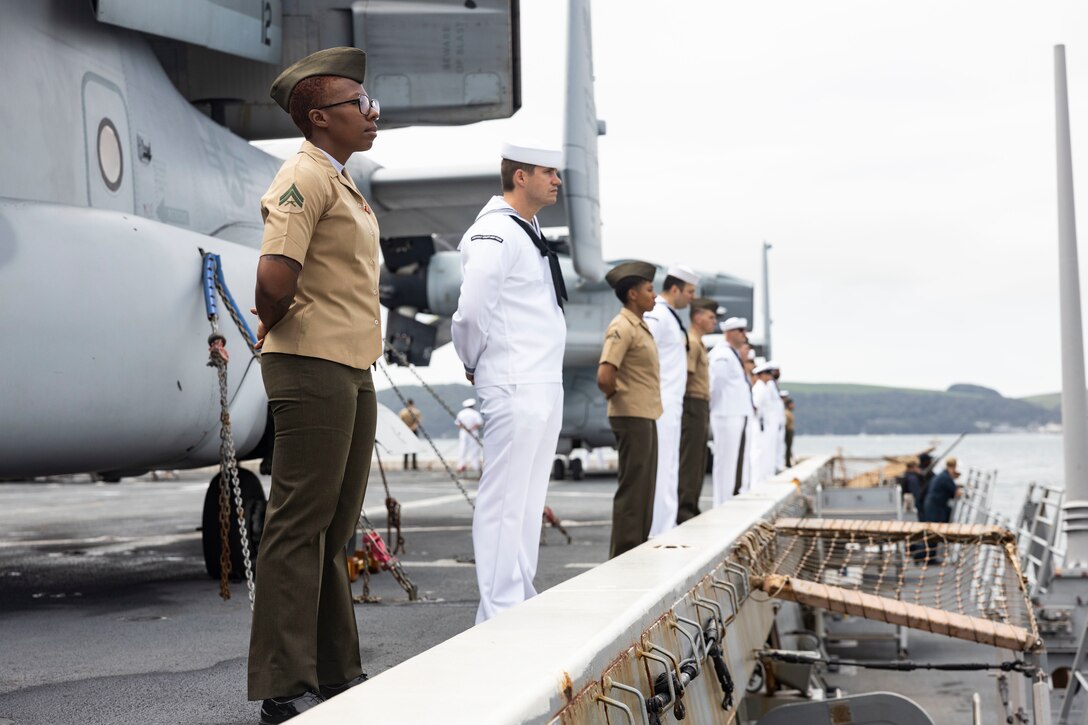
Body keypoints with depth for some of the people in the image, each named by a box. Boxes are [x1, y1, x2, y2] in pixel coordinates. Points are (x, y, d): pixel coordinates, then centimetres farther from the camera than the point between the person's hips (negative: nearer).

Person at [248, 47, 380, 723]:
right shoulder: (306, 175, -11)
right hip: (314, 367, -10)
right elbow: (275, 275, -24)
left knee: (335, 529, 13)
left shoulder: (341, 181, 20)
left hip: (354, 372, 10)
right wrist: (272, 325, -6)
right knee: (301, 526, -7)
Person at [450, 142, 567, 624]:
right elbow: (472, 312, -21)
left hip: (543, 388, 10)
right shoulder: (495, 234, -13)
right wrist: (474, 366, -6)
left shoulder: (528, 232, 18)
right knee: (504, 503, -7)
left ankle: (522, 606, 21)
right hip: (514, 390, -10)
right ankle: (498, 618, -3)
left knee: (528, 502, 13)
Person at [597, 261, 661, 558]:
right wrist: (617, 396, -8)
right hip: (632, 417, -10)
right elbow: (604, 377, -25)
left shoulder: (640, 327, 15)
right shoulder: (622, 328, -16)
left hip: (645, 416, 10)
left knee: (644, 487, 15)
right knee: (632, 489, -6)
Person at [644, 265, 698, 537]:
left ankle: (666, 527, 18)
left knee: (669, 467, 13)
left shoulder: (670, 316, 18)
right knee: (661, 466, -8)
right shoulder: (656, 316, -13)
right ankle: (660, 531, -6)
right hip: (661, 403, -10)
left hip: (671, 403, 10)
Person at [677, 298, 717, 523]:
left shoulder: (698, 343, 20)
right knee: (689, 461, -8)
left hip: (701, 406, 10)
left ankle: (691, 508, 17)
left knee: (698, 462, 12)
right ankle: (684, 510, -7)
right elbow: (685, 375, -20)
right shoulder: (691, 342, -12)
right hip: (694, 404, -10)